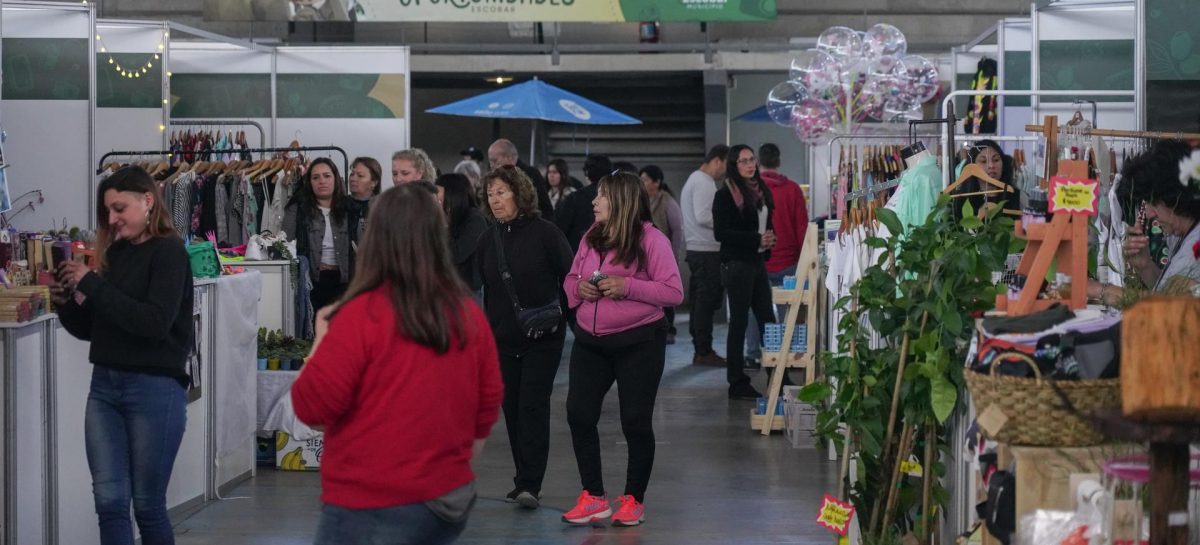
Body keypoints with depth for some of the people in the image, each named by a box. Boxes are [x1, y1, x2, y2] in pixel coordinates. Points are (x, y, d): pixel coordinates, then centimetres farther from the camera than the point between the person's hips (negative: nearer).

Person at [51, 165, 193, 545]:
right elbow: (92, 328, 18)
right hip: (105, 385, 6)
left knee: (148, 505, 3)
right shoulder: (115, 254, 11)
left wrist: (92, 285, -19)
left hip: (155, 389, -6)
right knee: (109, 502, 2)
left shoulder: (168, 252, -8)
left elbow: (155, 322, -21)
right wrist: (66, 304, -3)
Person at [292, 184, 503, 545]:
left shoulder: (363, 315, -14)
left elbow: (310, 407, -12)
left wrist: (323, 339, 3)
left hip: (375, 509, -6)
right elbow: (487, 408, 13)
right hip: (448, 501, 6)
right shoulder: (469, 315, 4)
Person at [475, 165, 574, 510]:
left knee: (533, 406, -10)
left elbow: (569, 278, -4)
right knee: (512, 407, 7)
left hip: (542, 339, -5)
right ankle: (525, 480, 16)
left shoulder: (544, 233, -9)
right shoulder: (488, 239, 7)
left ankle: (530, 484, -12)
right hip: (503, 339, 5)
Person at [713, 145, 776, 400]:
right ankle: (737, 383, 5)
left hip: (757, 262, 7)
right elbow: (720, 232, -15)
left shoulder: (760, 191, 12)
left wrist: (769, 239, 0)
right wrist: (756, 239, -19)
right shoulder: (725, 195, -9)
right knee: (739, 322, -1)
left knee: (767, 319, 6)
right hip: (737, 263, -7)